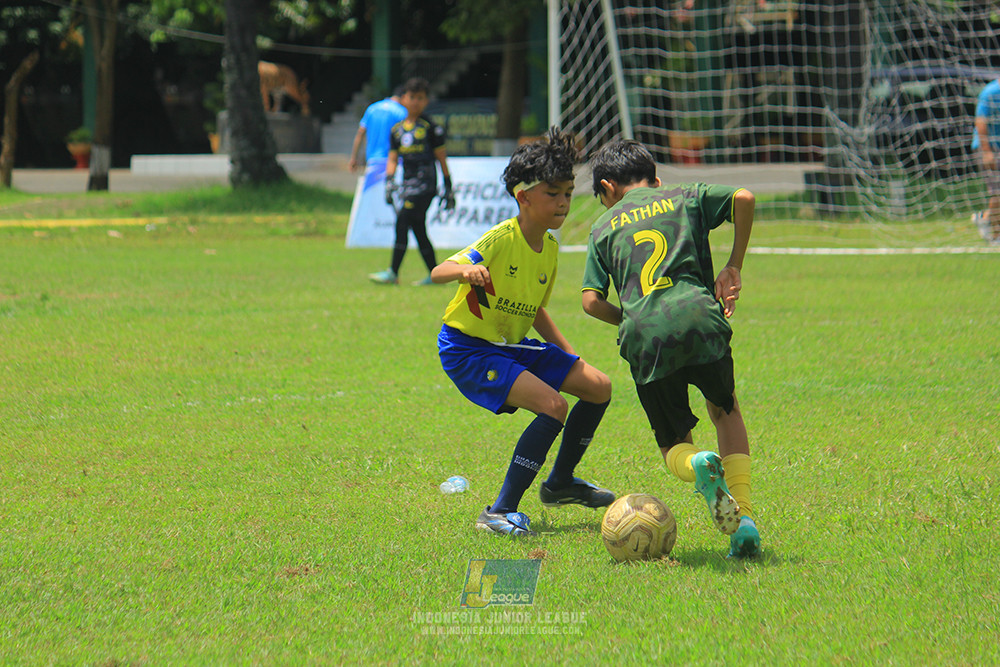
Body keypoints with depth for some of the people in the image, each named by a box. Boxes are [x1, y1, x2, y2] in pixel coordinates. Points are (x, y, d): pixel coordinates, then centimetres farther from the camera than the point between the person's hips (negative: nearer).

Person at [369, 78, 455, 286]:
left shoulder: (430, 127, 0)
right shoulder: (397, 129, 15)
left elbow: (441, 158, 2)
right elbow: (392, 158, 17)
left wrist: (448, 188, 2)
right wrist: (389, 182, 1)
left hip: (425, 181, -6)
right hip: (408, 182, 7)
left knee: (403, 219, -17)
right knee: (418, 230, 6)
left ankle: (393, 273, -18)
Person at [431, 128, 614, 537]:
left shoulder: (550, 247, 4)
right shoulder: (502, 240, -21)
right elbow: (438, 273, -31)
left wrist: (569, 357, 14)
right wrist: (465, 271, -52)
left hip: (513, 346, 9)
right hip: (468, 349, -9)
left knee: (598, 387, 6)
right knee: (553, 405, -26)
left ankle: (560, 484, 25)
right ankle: (500, 512, -21)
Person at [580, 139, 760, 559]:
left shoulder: (604, 227, 21)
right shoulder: (685, 198, 21)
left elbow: (592, 300, 10)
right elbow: (742, 198, 4)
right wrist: (734, 267, 14)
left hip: (645, 338, 0)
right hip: (699, 319, 0)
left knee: (674, 446, 15)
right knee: (725, 410, 27)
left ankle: (699, 465, -23)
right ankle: (744, 517, 7)